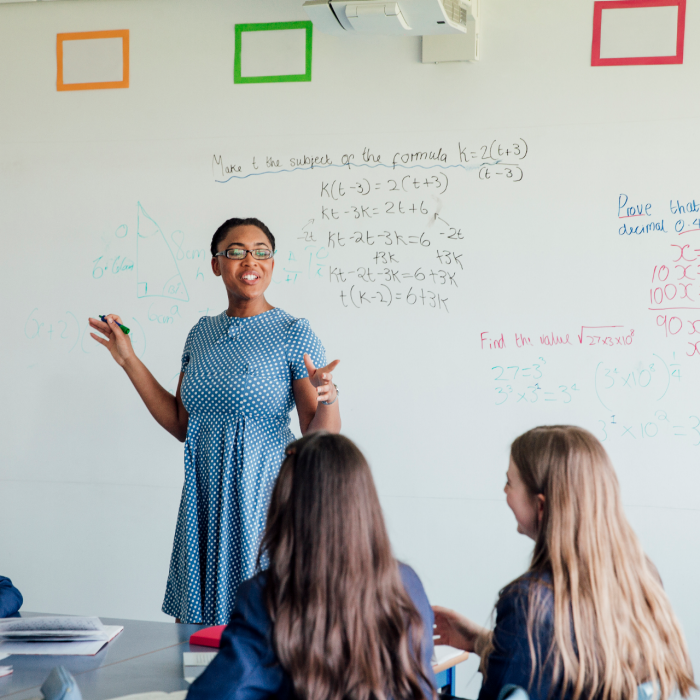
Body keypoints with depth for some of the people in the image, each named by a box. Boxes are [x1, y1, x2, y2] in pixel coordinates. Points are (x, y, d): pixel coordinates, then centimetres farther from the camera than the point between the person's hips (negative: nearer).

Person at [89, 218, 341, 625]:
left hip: (264, 498, -5)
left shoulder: (294, 334, -6)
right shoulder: (202, 333, 10)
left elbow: (318, 438, -10)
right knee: (194, 631, 10)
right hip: (205, 500, 5)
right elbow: (181, 425, 13)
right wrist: (130, 361, 12)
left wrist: (327, 400, -32)